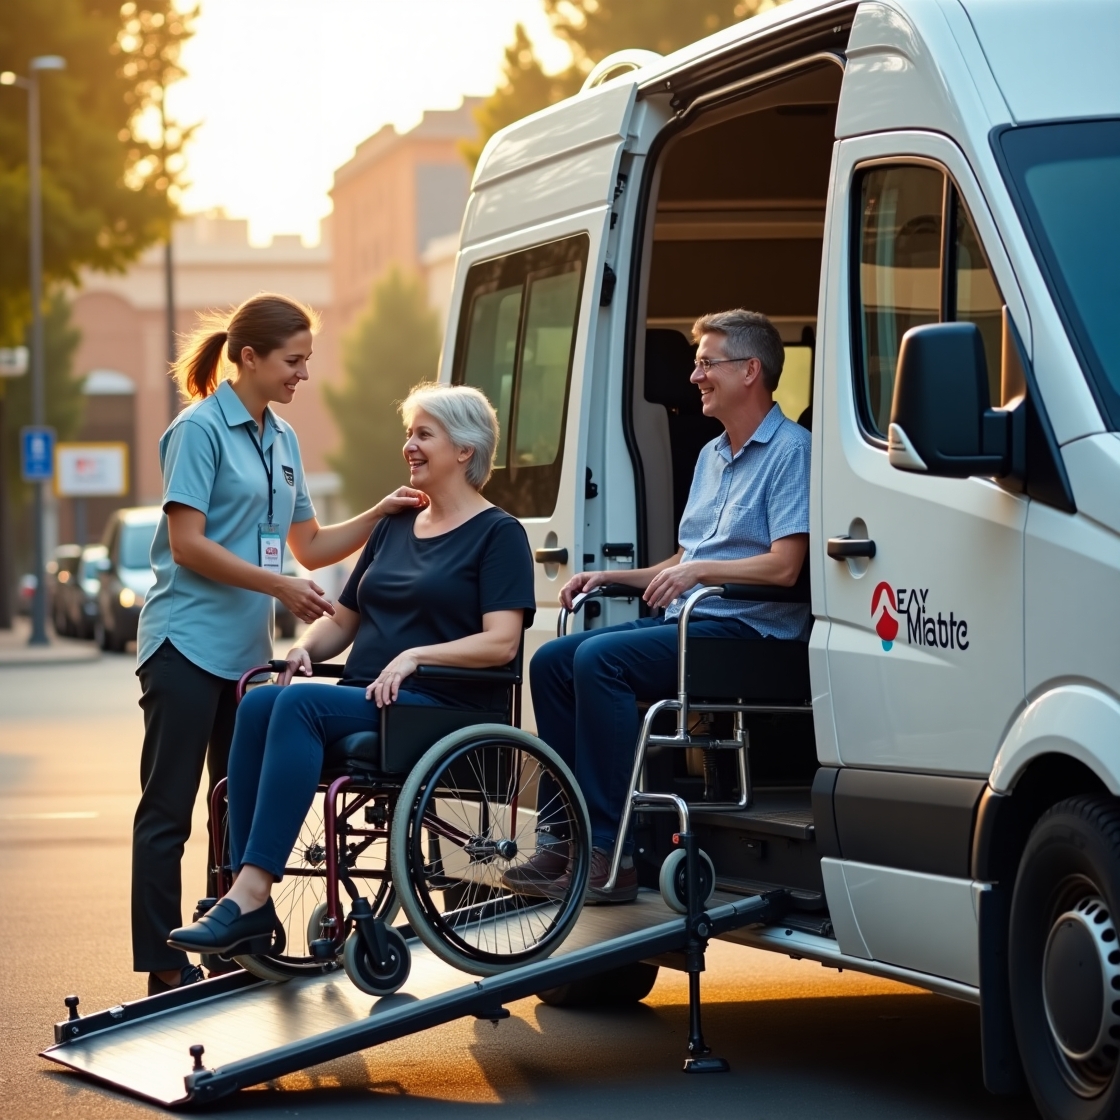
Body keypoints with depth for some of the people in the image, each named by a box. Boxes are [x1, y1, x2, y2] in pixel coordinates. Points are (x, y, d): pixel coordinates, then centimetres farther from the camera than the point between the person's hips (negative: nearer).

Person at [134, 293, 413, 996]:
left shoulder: (282, 438, 14)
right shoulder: (201, 429, -9)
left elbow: (309, 546, 17)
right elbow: (187, 545, -15)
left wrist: (381, 515, 3)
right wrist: (280, 586, -17)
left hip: (247, 648, 8)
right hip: (189, 642, -8)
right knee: (168, 812, -3)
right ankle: (166, 970, -2)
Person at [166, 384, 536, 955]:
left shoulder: (498, 534, 2)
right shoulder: (394, 526, 24)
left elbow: (501, 642, -10)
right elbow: (343, 618, 28)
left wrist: (415, 656, -22)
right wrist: (306, 648, 5)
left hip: (440, 706, -7)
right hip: (362, 700, 7)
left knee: (300, 705, -31)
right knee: (258, 704, -24)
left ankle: (252, 890, -38)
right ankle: (249, 899, -32)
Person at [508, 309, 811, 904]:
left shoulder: (790, 450, -7)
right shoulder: (711, 456, 23)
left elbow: (783, 566, -16)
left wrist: (697, 571, -22)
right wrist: (610, 578, 14)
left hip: (748, 629, -10)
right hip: (684, 622, 10)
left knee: (601, 659, -28)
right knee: (552, 661, -5)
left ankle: (609, 854, -29)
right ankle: (563, 834, -8)